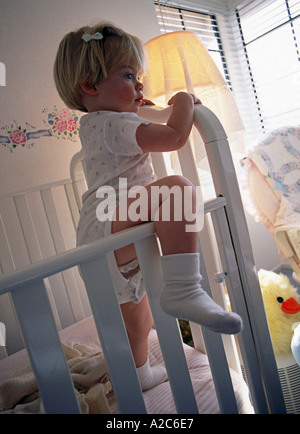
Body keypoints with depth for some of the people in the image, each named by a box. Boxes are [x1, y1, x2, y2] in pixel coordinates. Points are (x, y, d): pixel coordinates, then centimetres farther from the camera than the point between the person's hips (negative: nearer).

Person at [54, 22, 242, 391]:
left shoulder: (92, 124, 22)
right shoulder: (117, 124, -10)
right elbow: (175, 136, -19)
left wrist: (133, 106, 36)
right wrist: (184, 99, -1)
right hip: (108, 227, -11)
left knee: (134, 308, 27)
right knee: (177, 188, -31)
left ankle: (139, 374, 47)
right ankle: (182, 288, -42)